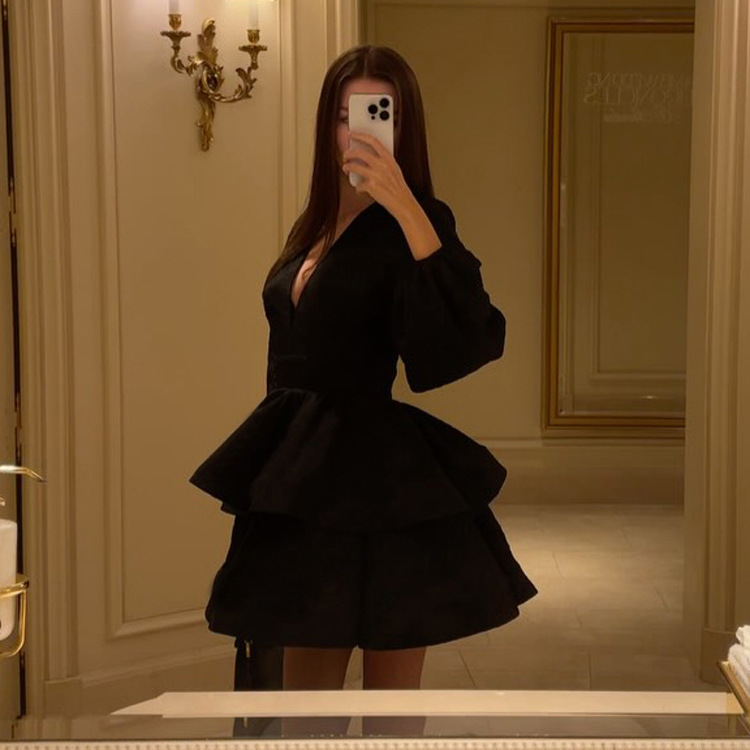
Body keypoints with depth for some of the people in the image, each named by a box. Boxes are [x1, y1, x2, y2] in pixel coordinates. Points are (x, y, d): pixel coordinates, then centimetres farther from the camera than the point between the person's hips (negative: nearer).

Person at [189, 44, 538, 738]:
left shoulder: (414, 223, -9)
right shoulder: (316, 228, 12)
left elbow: (470, 335, -27)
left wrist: (406, 209, -30)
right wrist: (270, 478, 11)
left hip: (384, 487, -7)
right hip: (305, 477, 7)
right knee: (304, 691, 13)